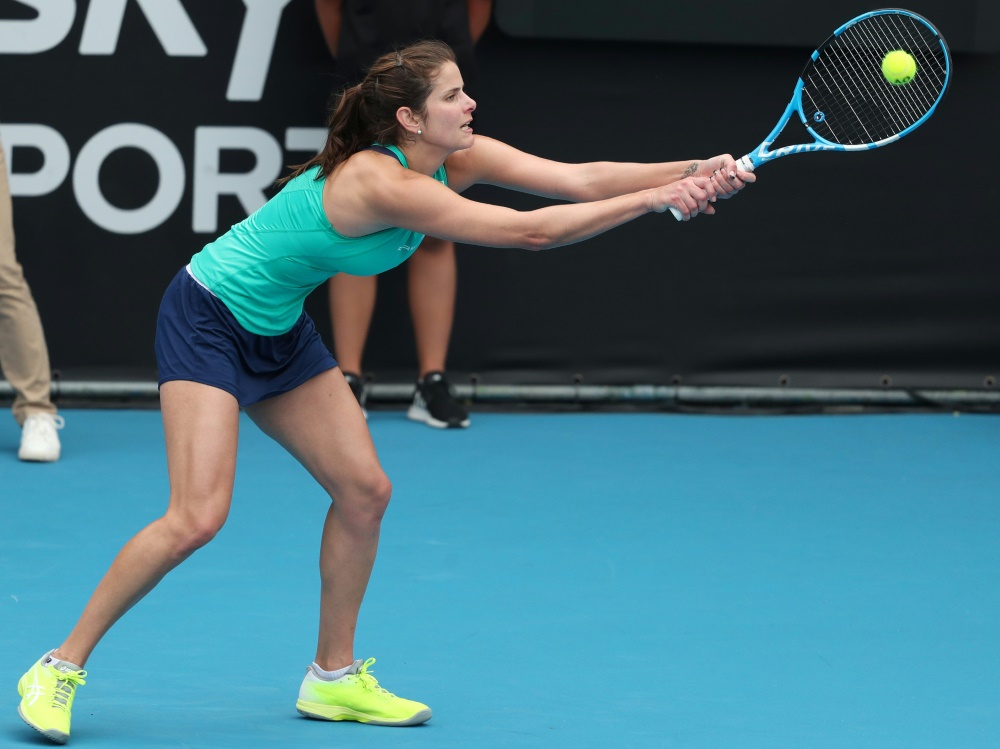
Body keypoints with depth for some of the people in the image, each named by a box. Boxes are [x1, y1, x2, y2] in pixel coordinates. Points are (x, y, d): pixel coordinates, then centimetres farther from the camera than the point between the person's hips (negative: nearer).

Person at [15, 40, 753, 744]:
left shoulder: (458, 159, -5)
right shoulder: (381, 183, -32)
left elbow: (578, 179, -11)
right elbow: (530, 231, -34)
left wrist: (694, 171, -23)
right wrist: (657, 198, -30)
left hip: (278, 332, 9)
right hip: (207, 319, -9)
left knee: (364, 491, 4)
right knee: (199, 517, -19)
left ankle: (334, 676, 19)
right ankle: (60, 667, -8)